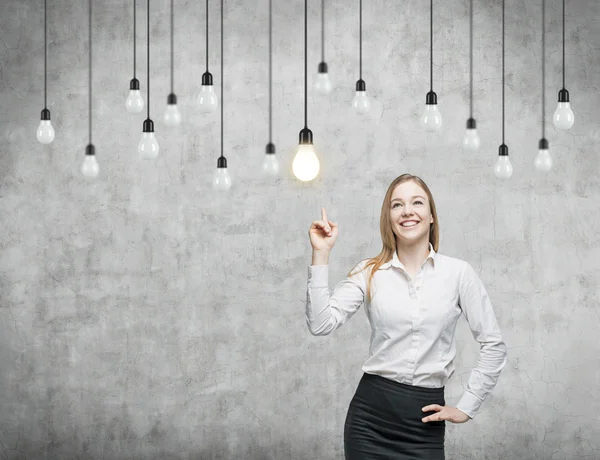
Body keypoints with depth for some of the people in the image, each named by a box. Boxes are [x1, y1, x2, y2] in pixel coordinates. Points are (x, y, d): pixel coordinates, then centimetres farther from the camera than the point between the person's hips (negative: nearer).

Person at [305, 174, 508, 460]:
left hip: (425, 419, -1)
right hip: (370, 413, 1)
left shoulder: (458, 272, -1)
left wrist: (467, 407, 2)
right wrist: (321, 254, -11)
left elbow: (493, 345, 4)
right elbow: (321, 324, -9)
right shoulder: (369, 273, 2)